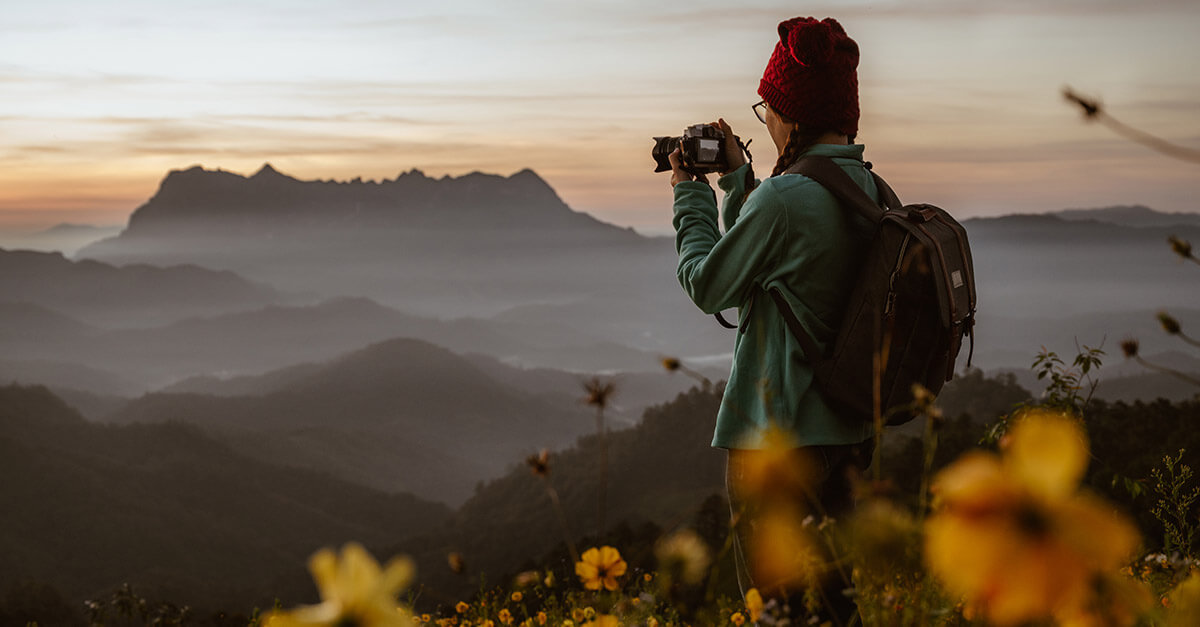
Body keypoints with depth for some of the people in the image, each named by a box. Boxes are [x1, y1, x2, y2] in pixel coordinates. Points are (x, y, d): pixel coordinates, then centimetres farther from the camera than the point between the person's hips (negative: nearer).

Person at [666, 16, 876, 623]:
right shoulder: (871, 192, 6)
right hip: (849, 430, 8)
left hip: (776, 437, -8)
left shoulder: (783, 197, -20)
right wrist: (737, 180, 19)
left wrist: (690, 196, 6)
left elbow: (708, 285, -6)